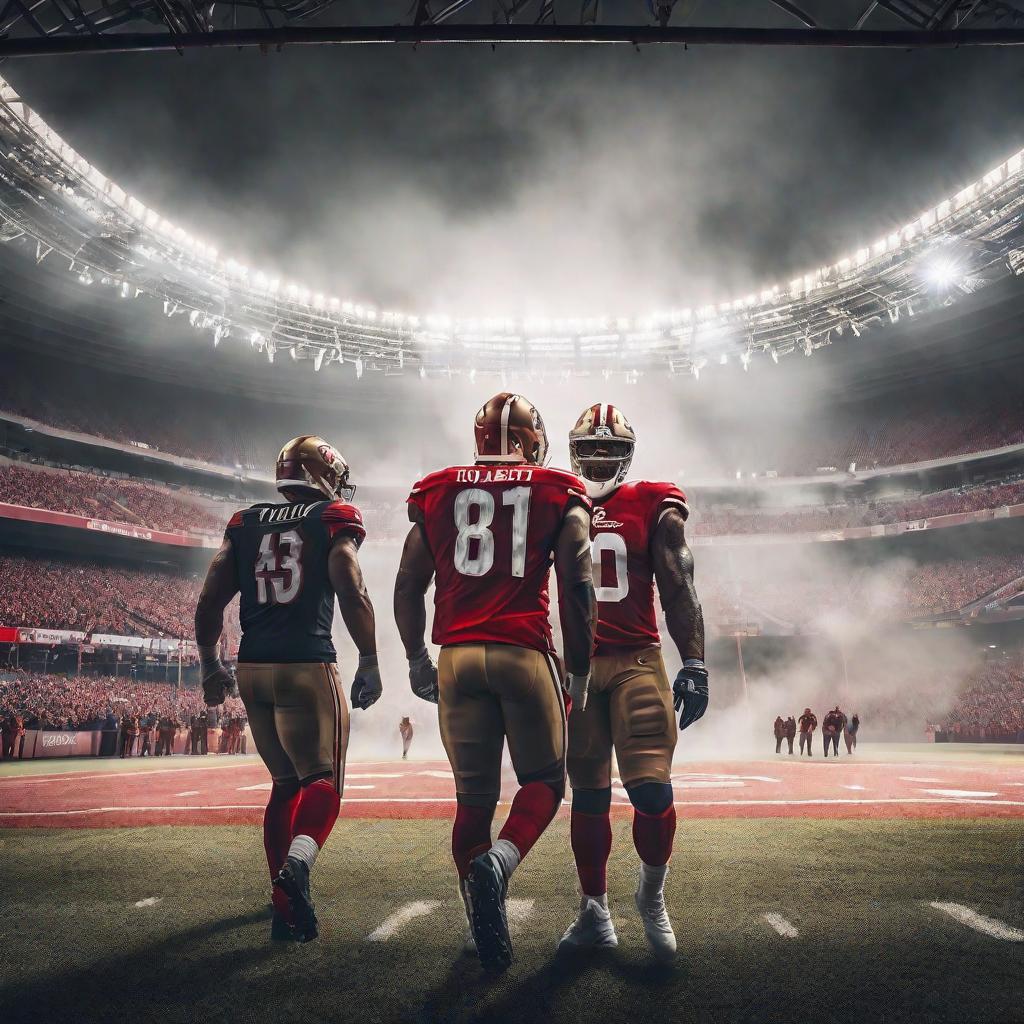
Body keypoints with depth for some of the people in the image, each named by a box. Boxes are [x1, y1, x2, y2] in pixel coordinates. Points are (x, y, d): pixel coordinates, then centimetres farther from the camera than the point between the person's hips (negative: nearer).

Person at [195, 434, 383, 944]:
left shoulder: (244, 523, 13)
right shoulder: (335, 520, 0)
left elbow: (208, 604, 10)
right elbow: (352, 595, -13)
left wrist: (210, 666, 20)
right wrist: (369, 663, -6)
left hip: (251, 668, 5)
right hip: (306, 667, -5)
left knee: (286, 781, 19)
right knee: (323, 781, 3)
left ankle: (285, 894, 25)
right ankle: (296, 863, -25)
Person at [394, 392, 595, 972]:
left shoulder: (437, 492, 11)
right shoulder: (560, 494, 5)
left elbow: (409, 586, 11)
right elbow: (578, 587, -1)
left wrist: (417, 659, 21)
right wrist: (580, 669, 6)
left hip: (457, 657, 3)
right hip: (525, 654, -2)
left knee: (474, 796, 12)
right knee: (544, 781, 13)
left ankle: (486, 928, 15)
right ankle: (498, 860, -14)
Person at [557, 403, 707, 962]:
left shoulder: (654, 507, 3)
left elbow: (679, 591, 0)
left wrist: (694, 665, -8)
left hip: (636, 662, -2)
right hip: (574, 665, 2)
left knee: (652, 789, -10)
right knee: (588, 796, 7)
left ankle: (651, 894, 18)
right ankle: (594, 908, 23)